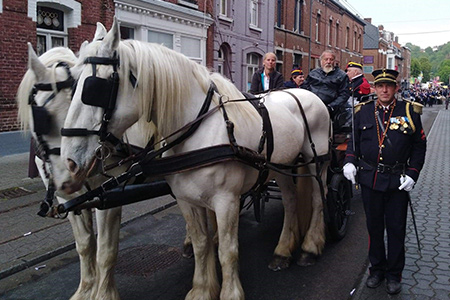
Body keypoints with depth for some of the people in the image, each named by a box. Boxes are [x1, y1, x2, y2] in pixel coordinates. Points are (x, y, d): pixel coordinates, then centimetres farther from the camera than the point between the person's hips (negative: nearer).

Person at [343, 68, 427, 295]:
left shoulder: (409, 111, -2)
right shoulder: (363, 111, 2)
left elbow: (419, 146, 2)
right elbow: (354, 139, 10)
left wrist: (412, 173, -7)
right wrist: (350, 161, -7)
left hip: (398, 180, -1)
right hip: (369, 178, 2)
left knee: (396, 229, 8)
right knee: (374, 226, 13)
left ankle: (394, 274, 25)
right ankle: (377, 268, 31)